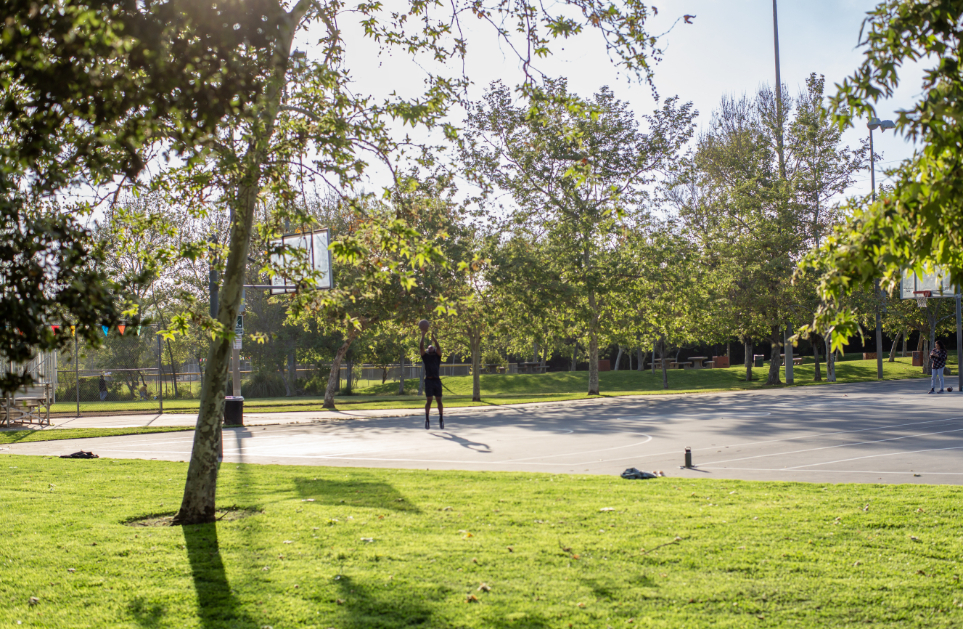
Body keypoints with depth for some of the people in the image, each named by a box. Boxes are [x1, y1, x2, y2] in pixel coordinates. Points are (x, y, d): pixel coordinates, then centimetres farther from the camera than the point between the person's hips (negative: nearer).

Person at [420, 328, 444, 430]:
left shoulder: (437, 356, 14)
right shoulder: (425, 356, 14)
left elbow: (438, 347, -2)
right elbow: (421, 347, 2)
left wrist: (433, 337, -5)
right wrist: (423, 336, -2)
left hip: (437, 380, 1)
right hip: (428, 380, -1)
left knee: (439, 400, 2)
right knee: (429, 400, -4)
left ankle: (441, 419, 9)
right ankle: (427, 419, 1)